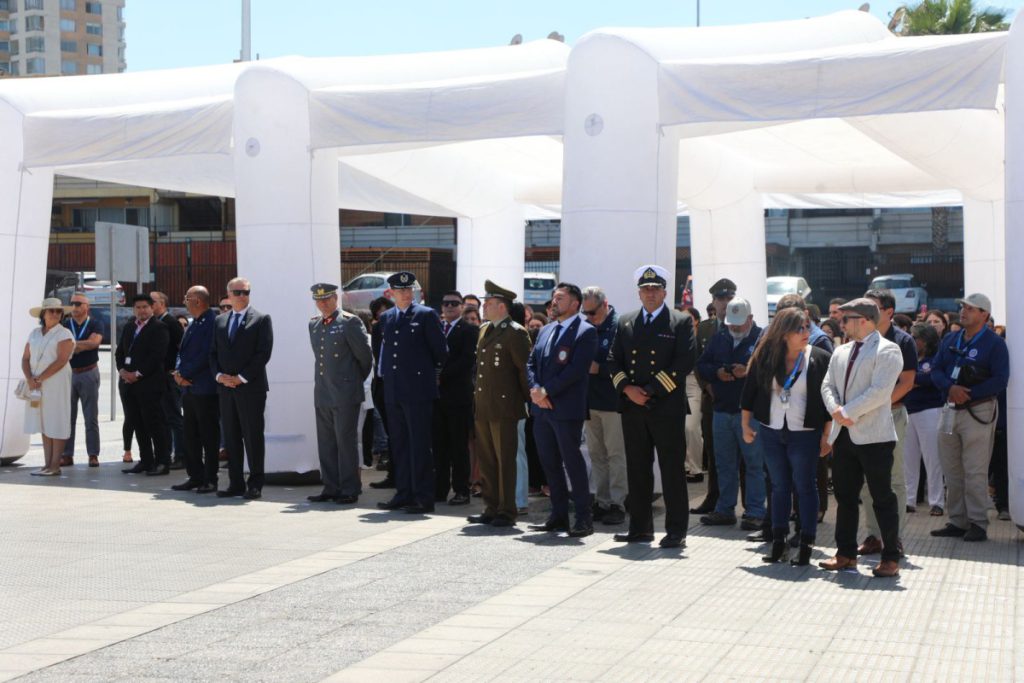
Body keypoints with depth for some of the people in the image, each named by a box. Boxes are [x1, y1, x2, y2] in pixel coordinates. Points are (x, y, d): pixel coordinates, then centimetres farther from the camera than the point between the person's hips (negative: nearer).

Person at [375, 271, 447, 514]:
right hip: (393, 391, 6)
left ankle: (423, 497, 0)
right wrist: (384, 371, 15)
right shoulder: (385, 318, 13)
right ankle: (404, 493, 17)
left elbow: (440, 351, 1)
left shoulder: (426, 315, -4)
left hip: (418, 390, -6)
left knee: (419, 446, -4)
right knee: (399, 445, 10)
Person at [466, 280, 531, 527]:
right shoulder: (485, 330, 16)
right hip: (483, 407, 8)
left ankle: (507, 512, 5)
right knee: (486, 461, 11)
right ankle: (491, 509, 19)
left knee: (505, 461, -2)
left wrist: (527, 399, -6)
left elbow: (525, 368, -9)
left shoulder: (515, 332, -10)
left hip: (504, 407, -8)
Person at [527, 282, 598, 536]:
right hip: (542, 409, 7)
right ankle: (559, 516, 18)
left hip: (567, 409, -7)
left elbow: (576, 369, -16)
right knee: (550, 463, 10)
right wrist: (535, 389, -5)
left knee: (573, 463, -4)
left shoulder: (585, 331, -6)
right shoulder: (546, 330, 17)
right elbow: (531, 363, 15)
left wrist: (546, 390, -16)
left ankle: (583, 519, 2)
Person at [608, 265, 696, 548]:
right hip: (632, 408, 4)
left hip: (667, 408, -4)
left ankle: (676, 530, 3)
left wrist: (651, 390, -12)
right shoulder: (625, 323, 15)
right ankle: (640, 527, 16)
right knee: (637, 470, 8)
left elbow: (685, 363, -7)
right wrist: (627, 388, -7)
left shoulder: (681, 322, 2)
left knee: (672, 470, -1)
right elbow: (614, 361, 12)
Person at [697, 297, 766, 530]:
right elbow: (701, 365, 12)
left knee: (754, 463, -2)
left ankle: (755, 511, 4)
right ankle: (725, 509, 20)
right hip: (722, 410, 6)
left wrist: (748, 371, -23)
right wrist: (717, 373, -7)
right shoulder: (719, 338, 13)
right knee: (724, 463, 12)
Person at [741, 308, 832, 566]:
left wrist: (827, 436, -7)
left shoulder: (820, 359, -7)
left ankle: (806, 544, 7)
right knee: (779, 486, 10)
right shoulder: (765, 357, -1)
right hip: (771, 431, 3)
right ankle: (778, 541, 17)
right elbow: (750, 391, 7)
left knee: (805, 487, 1)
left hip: (805, 434, -3)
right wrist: (746, 425, 8)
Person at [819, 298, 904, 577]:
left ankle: (891, 558, 5)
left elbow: (879, 391, -18)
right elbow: (828, 385, 12)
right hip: (844, 435, 7)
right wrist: (835, 410, -8)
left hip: (873, 436, -7)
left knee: (883, 498, -1)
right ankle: (846, 554, 21)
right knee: (844, 497, 12)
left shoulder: (887, 351, -8)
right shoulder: (841, 352, 17)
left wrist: (847, 412, -17)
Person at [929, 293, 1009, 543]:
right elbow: (936, 370, 8)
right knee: (951, 470, 9)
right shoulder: (950, 340, 13)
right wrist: (950, 387, -12)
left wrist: (968, 394, -18)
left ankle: (978, 524, -1)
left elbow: (1000, 381, -13)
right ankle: (957, 521, 17)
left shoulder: (994, 343, -5)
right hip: (950, 409, 6)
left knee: (975, 471, -7)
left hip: (978, 410, -6)